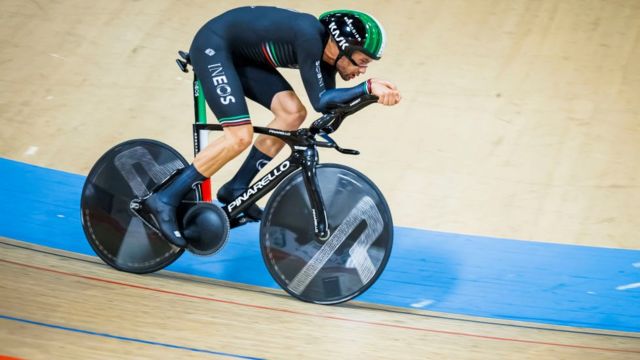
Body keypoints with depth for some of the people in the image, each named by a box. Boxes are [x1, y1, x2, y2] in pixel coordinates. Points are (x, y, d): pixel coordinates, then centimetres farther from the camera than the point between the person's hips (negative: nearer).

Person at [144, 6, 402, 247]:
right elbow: (319, 101, -30)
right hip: (213, 45, -9)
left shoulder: (327, 52, -4)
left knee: (293, 113, -3)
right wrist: (368, 87, -34)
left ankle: (235, 190, 8)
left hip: (241, 55, 9)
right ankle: (165, 199, -11)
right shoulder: (309, 35, -29)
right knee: (240, 136, -20)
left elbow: (329, 104, -1)